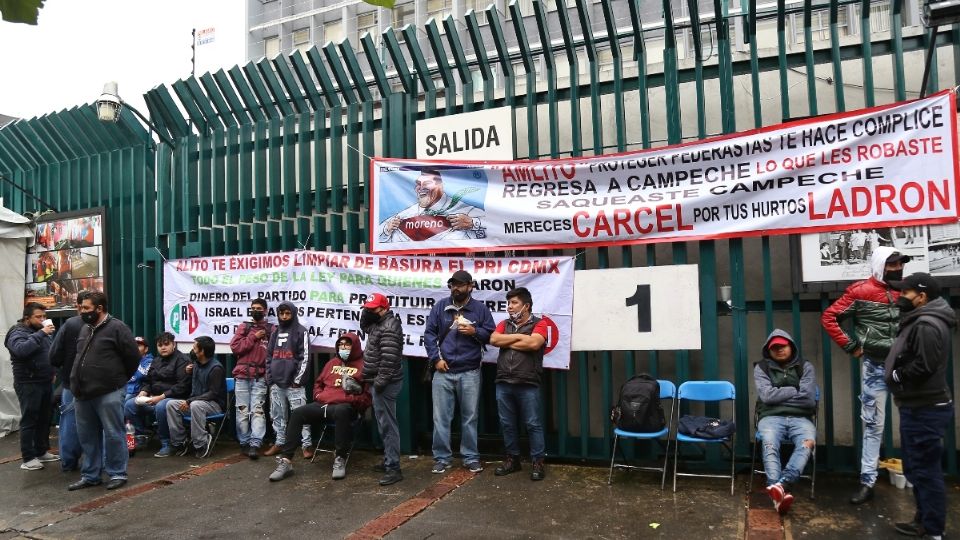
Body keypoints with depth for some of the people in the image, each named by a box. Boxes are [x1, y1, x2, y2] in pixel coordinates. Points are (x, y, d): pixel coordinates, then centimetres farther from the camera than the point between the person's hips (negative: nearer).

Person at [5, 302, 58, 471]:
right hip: (29, 384, -7)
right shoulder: (18, 333, -10)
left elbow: (53, 352, 23)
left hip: (46, 382, 7)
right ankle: (28, 458, 3)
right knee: (29, 421, -2)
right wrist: (41, 334, -30)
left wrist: (52, 372, 13)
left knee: (45, 419, 13)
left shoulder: (42, 332, 13)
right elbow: (21, 349, -31)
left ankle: (42, 451, 24)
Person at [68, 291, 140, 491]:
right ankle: (90, 475, 26)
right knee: (87, 436, 15)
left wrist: (119, 379, 1)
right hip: (84, 393, 8)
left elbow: (133, 357, -9)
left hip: (109, 393, -8)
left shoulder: (116, 328, -11)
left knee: (113, 434, 0)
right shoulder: (85, 329, 14)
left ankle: (117, 474, 11)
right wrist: (77, 384, 19)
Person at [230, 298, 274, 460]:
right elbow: (234, 347, 1)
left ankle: (255, 444, -10)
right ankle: (244, 443, 12)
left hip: (260, 376, -2)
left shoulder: (271, 329, 7)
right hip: (242, 375, 2)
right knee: (242, 410, 3)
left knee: (257, 410, -7)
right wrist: (253, 337, -6)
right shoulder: (243, 327, 12)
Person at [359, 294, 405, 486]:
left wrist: (380, 381, -23)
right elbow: (363, 326, 27)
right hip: (380, 381, 11)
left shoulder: (389, 327, -19)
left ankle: (393, 468, -5)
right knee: (384, 423, 17)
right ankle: (389, 460, 27)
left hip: (385, 383, -11)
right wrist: (366, 311, 7)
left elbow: (389, 359, -24)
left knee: (387, 424, -8)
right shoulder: (379, 323, 13)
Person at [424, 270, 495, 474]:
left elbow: (491, 335, 5)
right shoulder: (439, 307, 6)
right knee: (441, 417, 5)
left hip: (470, 373, -1)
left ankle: (471, 457, 21)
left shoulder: (481, 309, 3)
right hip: (443, 371, 1)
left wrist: (474, 331, -12)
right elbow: (429, 334, 4)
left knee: (469, 417, 8)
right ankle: (442, 457, 17)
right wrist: (436, 358, -5)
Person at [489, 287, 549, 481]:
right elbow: (493, 339, -2)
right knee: (507, 424, 12)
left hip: (528, 384, -5)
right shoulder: (504, 324, 15)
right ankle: (512, 459, 25)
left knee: (533, 424, 1)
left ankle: (538, 462, 10)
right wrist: (519, 336, -7)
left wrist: (507, 342, -5)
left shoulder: (539, 323, 0)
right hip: (503, 383, 5)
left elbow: (534, 343, -17)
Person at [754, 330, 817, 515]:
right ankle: (782, 491, -52)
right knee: (769, 444, -35)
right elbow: (766, 396, -5)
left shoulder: (806, 367, 12)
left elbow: (809, 399, -2)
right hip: (771, 417, 0)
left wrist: (778, 394, -1)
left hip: (800, 418, 1)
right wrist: (796, 391, 0)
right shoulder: (761, 368, 11)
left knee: (808, 443, -35)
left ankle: (780, 485, -53)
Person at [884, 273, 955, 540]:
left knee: (925, 469, -2)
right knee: (917, 468, 19)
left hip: (925, 410, -11)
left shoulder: (927, 325, -19)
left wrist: (897, 375, -11)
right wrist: (897, 377, 5)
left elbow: (924, 366, -26)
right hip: (918, 407, 11)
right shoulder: (920, 321, 15)